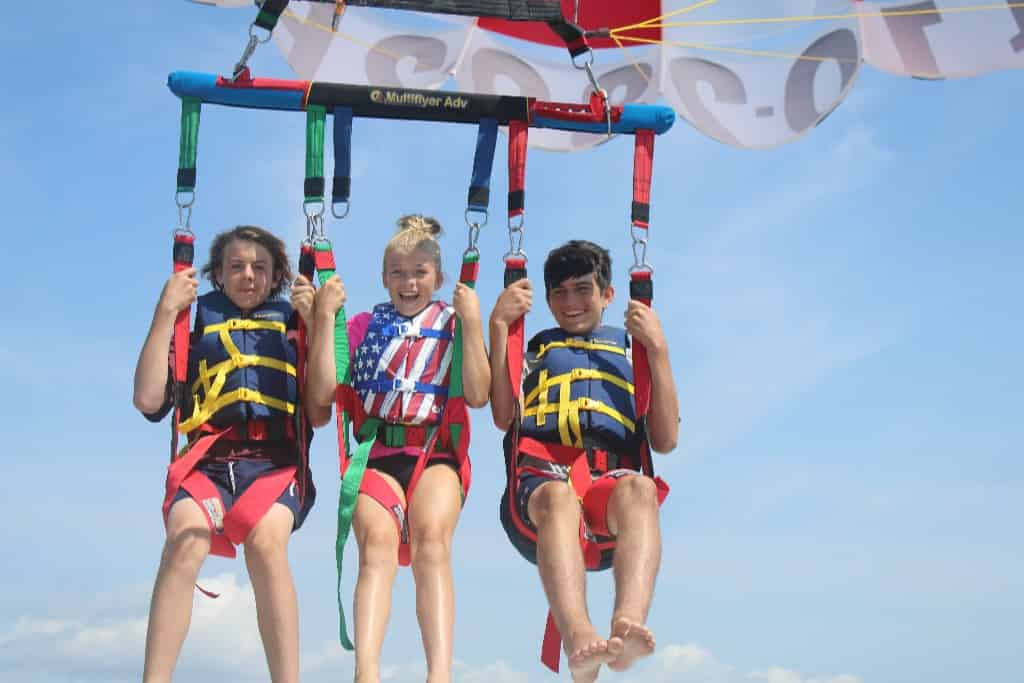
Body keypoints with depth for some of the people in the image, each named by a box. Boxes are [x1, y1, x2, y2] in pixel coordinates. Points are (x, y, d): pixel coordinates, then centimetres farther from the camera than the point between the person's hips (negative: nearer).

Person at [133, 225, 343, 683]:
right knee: (185, 539, -33)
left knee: (266, 542, -35)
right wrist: (165, 312, 6)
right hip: (208, 458, 1)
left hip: (275, 460, 0)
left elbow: (319, 414, 9)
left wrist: (320, 323, 5)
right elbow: (148, 399, 6)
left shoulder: (292, 324, 22)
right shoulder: (197, 324, 22)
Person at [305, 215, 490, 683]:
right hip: (377, 453, 1)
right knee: (377, 540, -29)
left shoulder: (453, 324, 15)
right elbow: (323, 392, 5)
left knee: (431, 537, -31)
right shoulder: (365, 326, 18)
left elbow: (478, 395, 0)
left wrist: (472, 322, -6)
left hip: (437, 454, -1)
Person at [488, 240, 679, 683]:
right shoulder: (533, 347, 33)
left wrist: (658, 348, 11)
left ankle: (628, 624, -63)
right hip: (541, 477, 0)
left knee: (639, 488, -39)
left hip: (613, 475, 1)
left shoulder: (632, 347, 33)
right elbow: (503, 417, 11)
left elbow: (665, 440, 16)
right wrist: (498, 326, 9)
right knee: (558, 495, -40)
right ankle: (578, 639, -63)